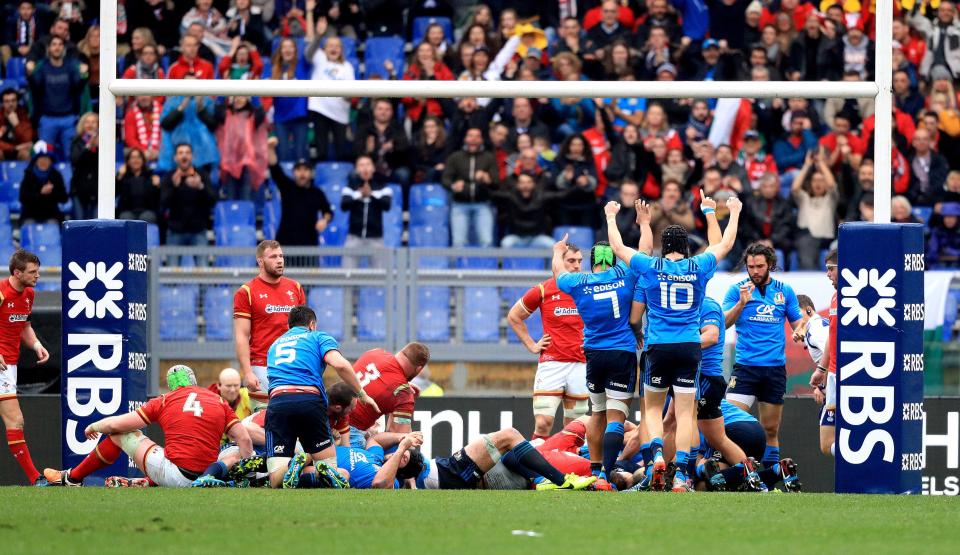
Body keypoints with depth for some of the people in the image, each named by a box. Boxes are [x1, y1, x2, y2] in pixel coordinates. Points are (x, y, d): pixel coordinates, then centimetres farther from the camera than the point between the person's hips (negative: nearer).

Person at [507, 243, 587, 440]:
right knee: (543, 423, -13)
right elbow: (513, 316, 11)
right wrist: (531, 345, 5)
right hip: (551, 364, -3)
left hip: (580, 363, 3)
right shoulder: (543, 291, -2)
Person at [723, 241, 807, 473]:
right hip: (746, 365, -2)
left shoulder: (785, 291, 9)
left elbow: (799, 320, 15)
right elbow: (723, 323, -4)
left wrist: (799, 330, -8)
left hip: (775, 367, 2)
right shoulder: (737, 289, 3)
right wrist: (741, 302, -19)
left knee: (771, 429, 6)